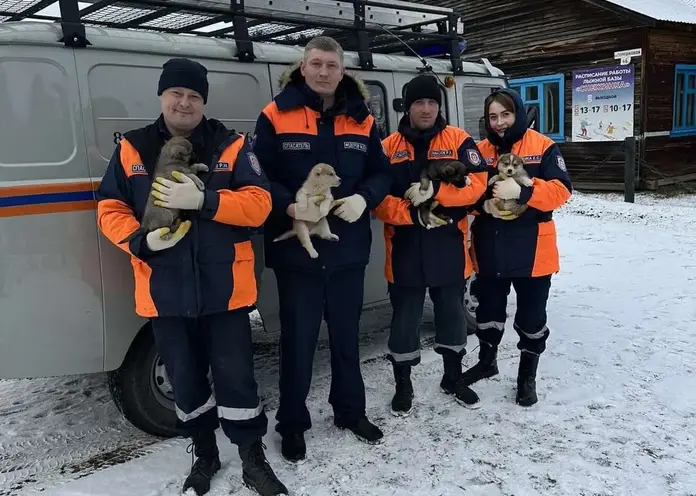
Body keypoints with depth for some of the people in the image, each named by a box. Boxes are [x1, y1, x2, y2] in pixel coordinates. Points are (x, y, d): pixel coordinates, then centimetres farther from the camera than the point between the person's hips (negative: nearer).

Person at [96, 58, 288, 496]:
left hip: (224, 286, -2)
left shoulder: (232, 146, -1)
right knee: (186, 379, 16)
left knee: (236, 376, 4)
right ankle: (205, 455, 37)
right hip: (164, 290, 2)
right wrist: (140, 242, -14)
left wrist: (203, 201, -23)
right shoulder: (132, 150, 5)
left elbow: (259, 204, -10)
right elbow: (109, 209, 5)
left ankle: (253, 459, 23)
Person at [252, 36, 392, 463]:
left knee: (346, 334, 18)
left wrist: (364, 199, -13)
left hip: (348, 248, 4)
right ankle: (293, 423, 25)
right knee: (298, 339, 7)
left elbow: (382, 173, 7)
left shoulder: (362, 120, 6)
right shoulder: (276, 116, -5)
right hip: (296, 248, -3)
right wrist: (290, 206, -25)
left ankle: (350, 410, 37)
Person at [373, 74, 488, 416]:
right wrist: (411, 212, -21)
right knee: (404, 320, 7)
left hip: (449, 248, 1)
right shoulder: (389, 147, 1)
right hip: (405, 249, -1)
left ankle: (453, 378, 35)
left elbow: (476, 184, -9)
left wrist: (435, 190, -22)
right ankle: (403, 386, 25)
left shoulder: (459, 141, 1)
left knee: (452, 314, 15)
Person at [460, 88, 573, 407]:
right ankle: (487, 361, 40)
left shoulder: (543, 147, -5)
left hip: (532, 249, -3)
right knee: (489, 309, 18)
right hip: (490, 249, 4)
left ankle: (528, 375, 27)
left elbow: (561, 189, -13)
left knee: (531, 315, 9)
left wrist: (522, 191, -28)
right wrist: (483, 204, -16)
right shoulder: (481, 151, 6)